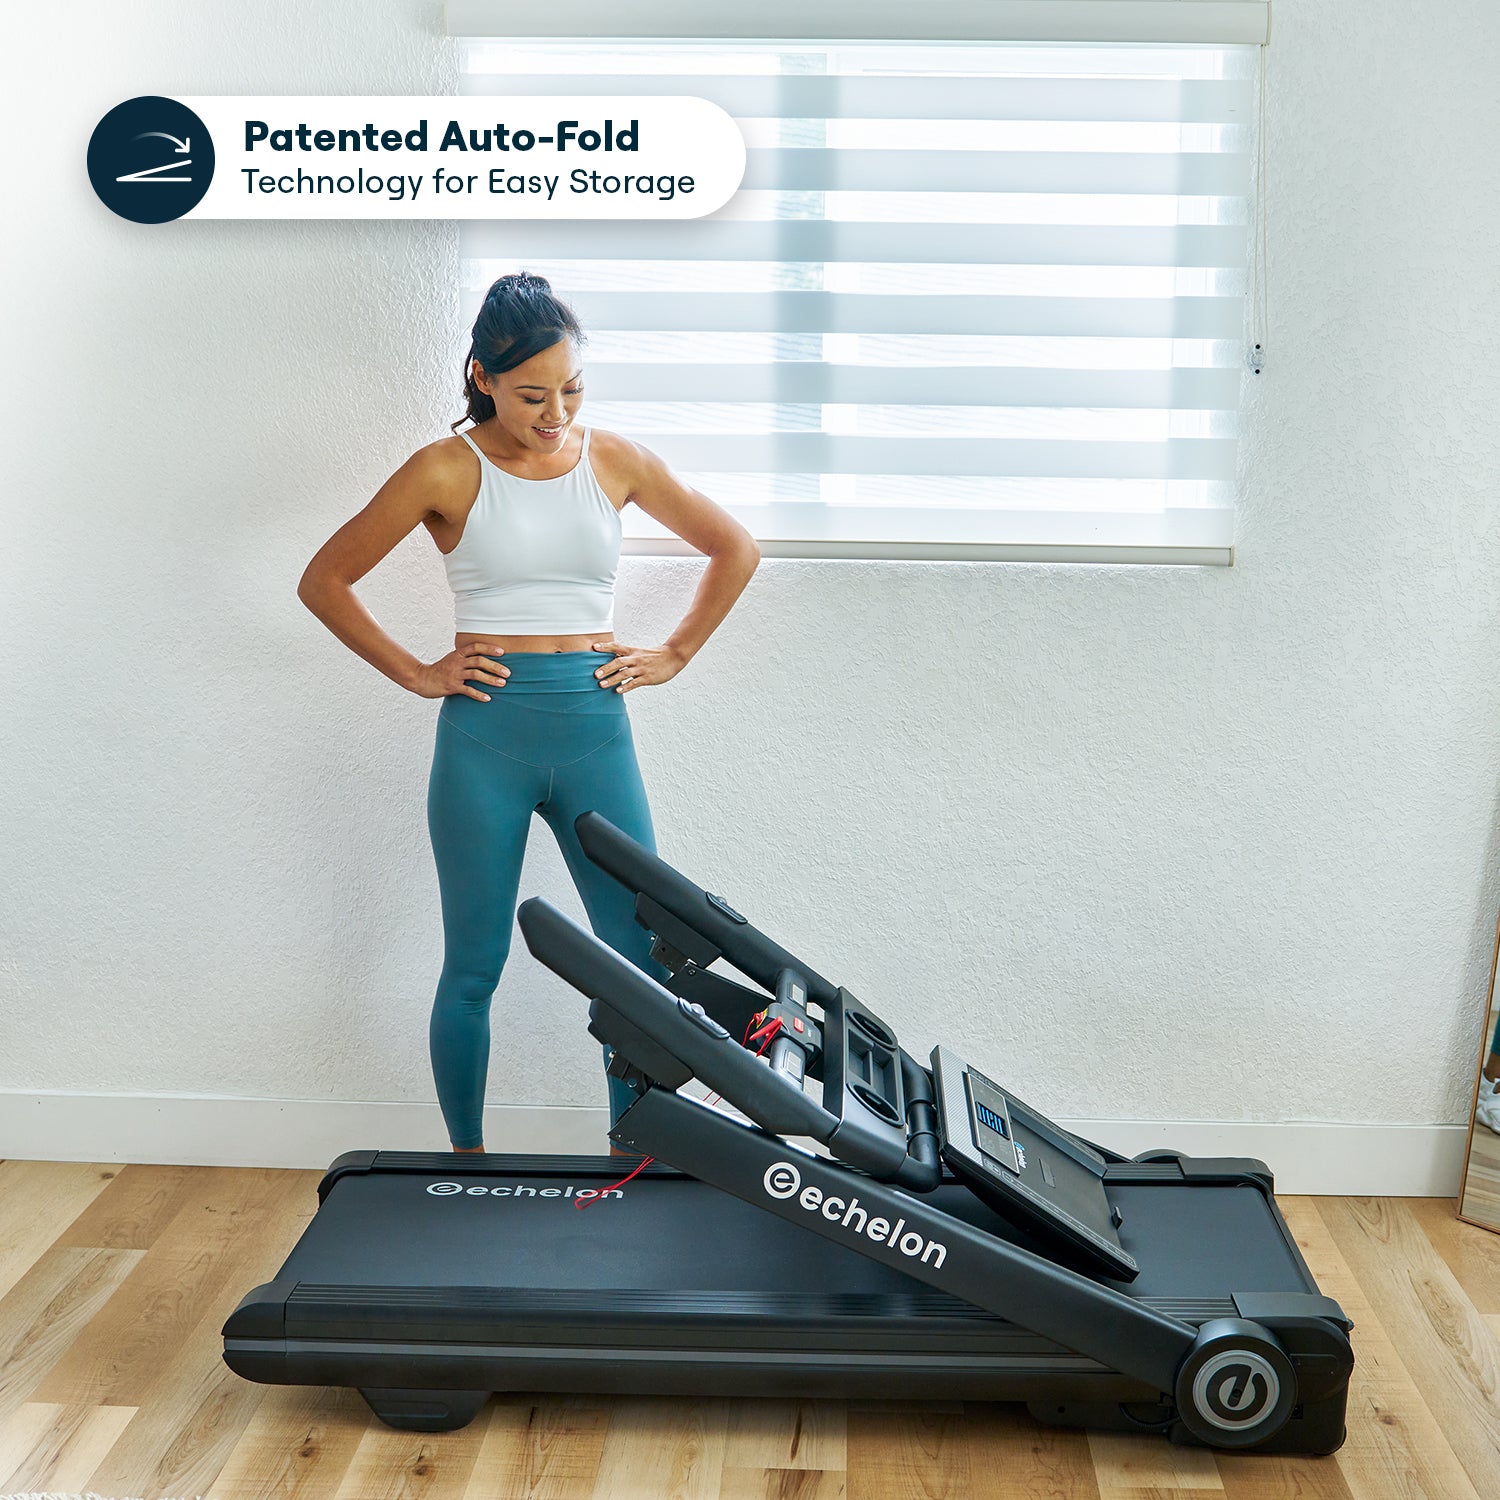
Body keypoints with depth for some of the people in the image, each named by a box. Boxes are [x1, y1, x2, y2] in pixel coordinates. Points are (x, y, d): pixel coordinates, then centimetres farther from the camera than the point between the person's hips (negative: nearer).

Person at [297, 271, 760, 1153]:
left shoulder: (615, 461, 5)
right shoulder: (448, 471, -2)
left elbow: (736, 551, 16)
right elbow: (325, 581, 4)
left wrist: (673, 656, 9)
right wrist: (414, 673, -1)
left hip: (596, 725, 2)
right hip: (486, 728, -2)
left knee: (648, 955, 1)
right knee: (474, 968, 7)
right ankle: (468, 1166, 24)